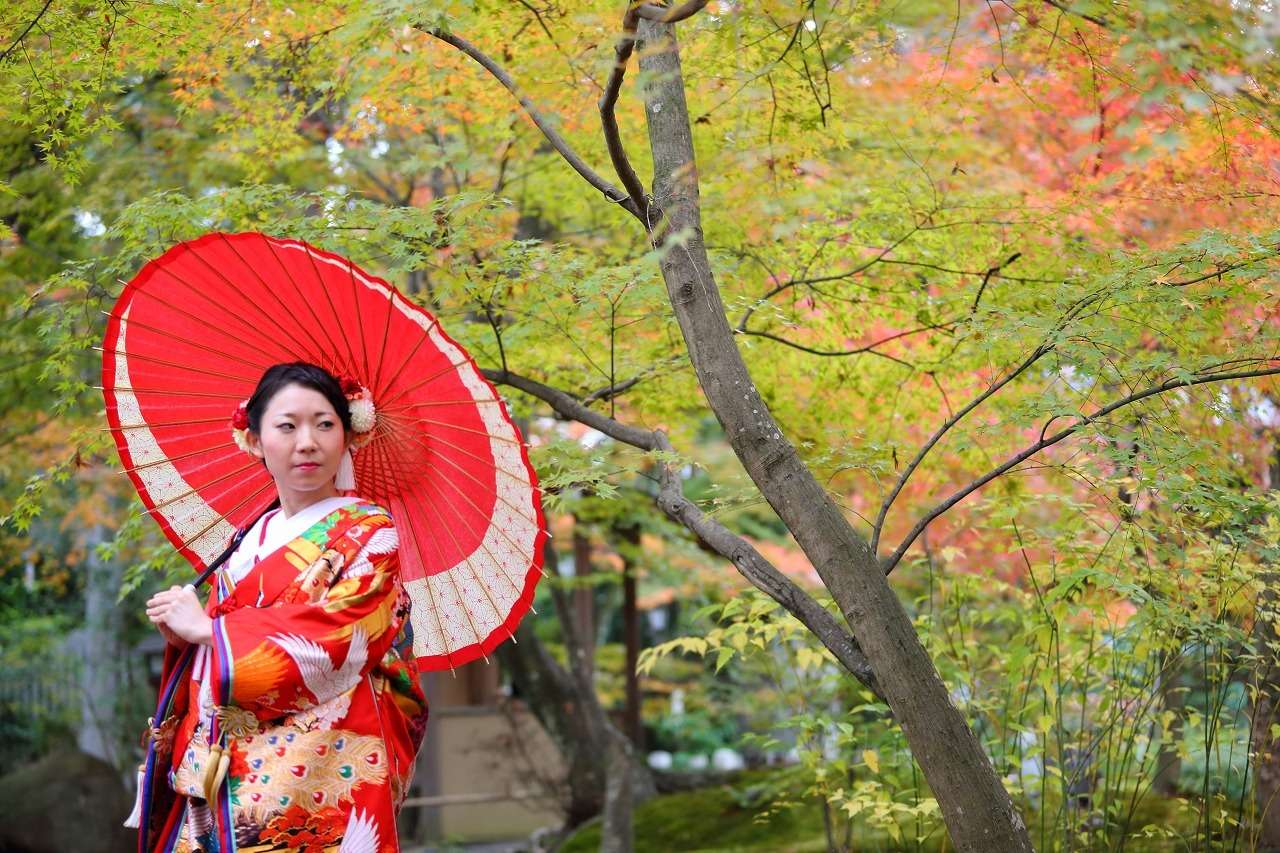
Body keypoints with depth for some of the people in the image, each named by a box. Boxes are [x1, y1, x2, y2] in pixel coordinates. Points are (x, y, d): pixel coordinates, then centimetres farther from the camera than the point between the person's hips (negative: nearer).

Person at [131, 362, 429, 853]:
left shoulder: (368, 532, -2)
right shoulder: (248, 542, 14)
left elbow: (335, 640, -17)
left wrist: (206, 628, -8)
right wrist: (182, 639, -5)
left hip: (323, 776, -5)